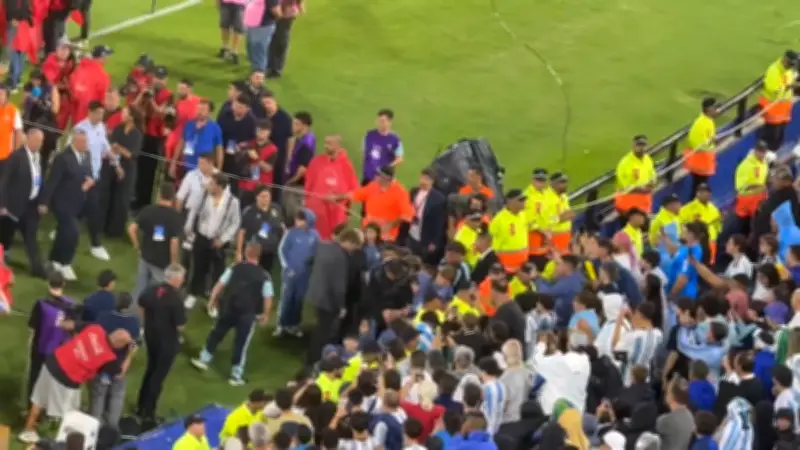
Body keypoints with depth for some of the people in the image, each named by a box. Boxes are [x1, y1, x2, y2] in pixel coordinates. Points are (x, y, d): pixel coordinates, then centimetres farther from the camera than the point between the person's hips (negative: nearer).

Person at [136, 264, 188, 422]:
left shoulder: (151, 290, -6)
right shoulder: (176, 299, -27)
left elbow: (142, 307, 11)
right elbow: (180, 326, -24)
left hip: (150, 336, 7)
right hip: (168, 341, -7)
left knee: (150, 369, 25)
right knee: (159, 375, 8)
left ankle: (141, 407, 34)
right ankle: (148, 412, 16)